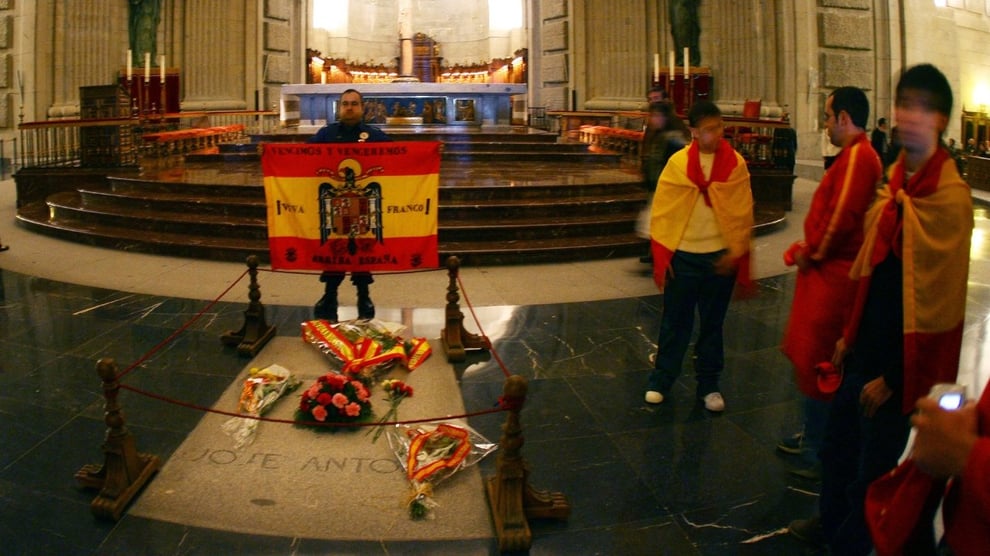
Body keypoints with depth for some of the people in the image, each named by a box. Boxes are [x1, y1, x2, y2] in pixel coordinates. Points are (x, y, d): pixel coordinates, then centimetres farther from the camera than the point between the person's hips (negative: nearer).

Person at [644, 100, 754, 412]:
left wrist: (735, 252, -7)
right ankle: (661, 380, 22)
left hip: (720, 257, 1)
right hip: (682, 256, -1)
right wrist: (661, 254, -6)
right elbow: (662, 211, -2)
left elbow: (743, 212, 0)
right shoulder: (677, 163, -3)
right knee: (674, 322, 8)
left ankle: (709, 385, 25)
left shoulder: (735, 164, -2)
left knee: (712, 324, 12)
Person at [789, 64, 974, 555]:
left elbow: (938, 298, -18)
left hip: (901, 360, -7)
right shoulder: (896, 178, 4)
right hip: (867, 347, 7)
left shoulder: (951, 196, -19)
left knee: (874, 463, 10)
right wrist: (850, 335, 12)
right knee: (838, 441, 23)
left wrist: (893, 376, -13)